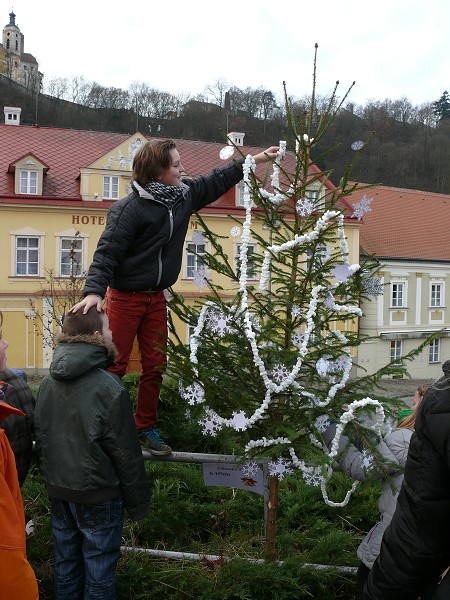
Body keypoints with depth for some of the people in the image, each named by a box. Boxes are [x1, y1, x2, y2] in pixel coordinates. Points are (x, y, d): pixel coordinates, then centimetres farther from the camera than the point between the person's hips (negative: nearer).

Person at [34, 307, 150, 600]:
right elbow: (125, 452, -17)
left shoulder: (48, 383, 1)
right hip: (97, 493, -7)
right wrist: (138, 502, -6)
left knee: (66, 563, 20)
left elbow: (41, 439, 10)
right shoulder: (108, 386, -21)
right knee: (99, 568, 7)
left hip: (58, 490, 7)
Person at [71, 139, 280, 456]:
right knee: (114, 365, -2)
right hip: (125, 297, -6)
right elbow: (107, 251, -21)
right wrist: (94, 290, -33)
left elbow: (216, 181, 15)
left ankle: (147, 428, 23)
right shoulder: (130, 208, -19)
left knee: (155, 367, 10)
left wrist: (255, 160, 18)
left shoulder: (184, 195, 2)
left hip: (156, 297, 7)